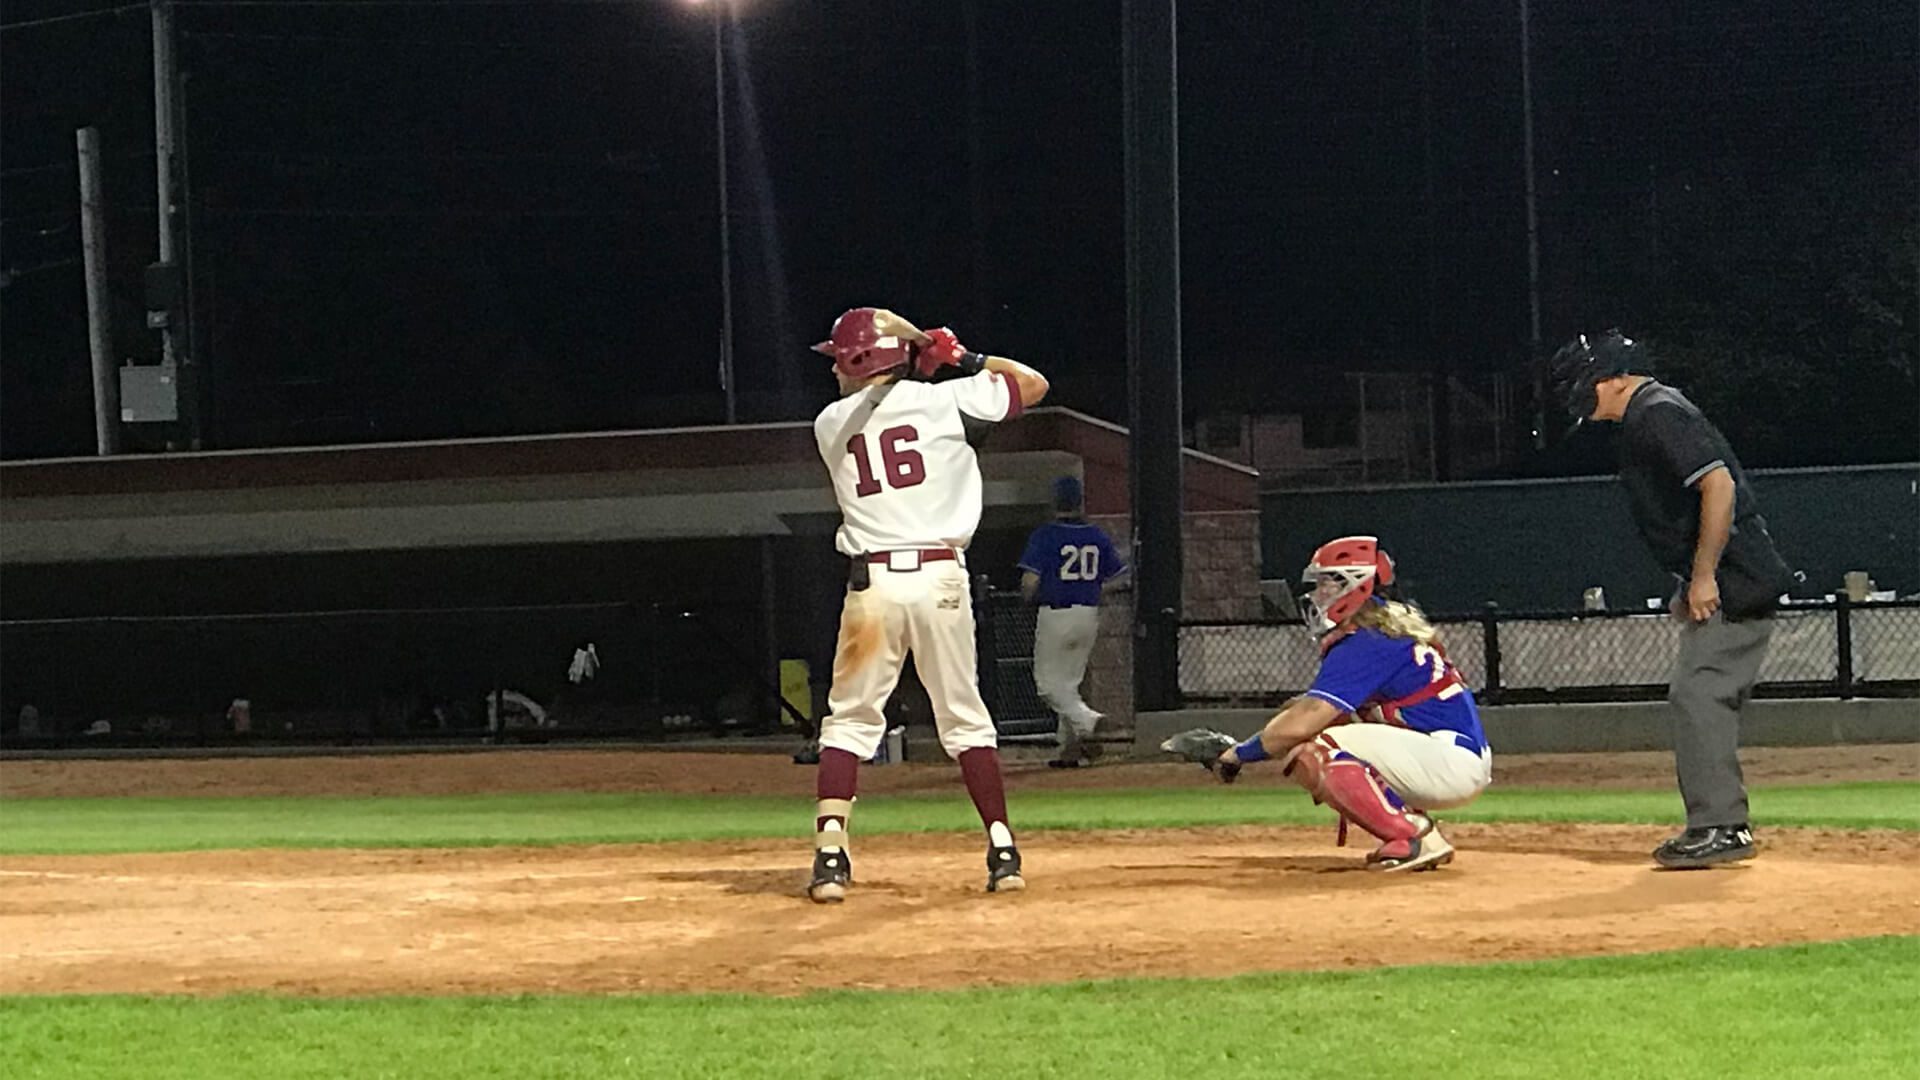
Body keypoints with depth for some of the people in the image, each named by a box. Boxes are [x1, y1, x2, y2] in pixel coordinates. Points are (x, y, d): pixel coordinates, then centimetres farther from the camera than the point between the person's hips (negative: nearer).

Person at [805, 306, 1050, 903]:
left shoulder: (830, 425, 8)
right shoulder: (942, 400, 2)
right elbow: (1034, 384, 10)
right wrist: (964, 359, 15)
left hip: (870, 580, 0)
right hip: (939, 576, 0)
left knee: (849, 718, 6)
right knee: (964, 716, 10)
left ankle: (830, 854, -8)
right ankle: (1003, 852, 7)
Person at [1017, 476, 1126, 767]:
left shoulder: (1044, 535, -9)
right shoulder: (1098, 536, 4)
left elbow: (1029, 581, -14)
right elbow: (1116, 579, 7)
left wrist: (1029, 599, 7)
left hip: (1055, 614, -5)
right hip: (1089, 615, 5)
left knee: (1048, 681, 2)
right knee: (1069, 681, 15)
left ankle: (1087, 721, -20)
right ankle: (1070, 749, 12)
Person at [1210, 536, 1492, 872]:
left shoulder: (1365, 643, -15)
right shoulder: (1390, 627, 16)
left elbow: (1300, 724, -21)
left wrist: (1240, 753, -8)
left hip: (1454, 759, -10)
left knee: (1319, 749, -22)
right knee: (1300, 756, 10)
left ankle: (1418, 838, -18)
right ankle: (1413, 826, 5)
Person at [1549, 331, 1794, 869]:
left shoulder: (1659, 415, -14)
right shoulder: (1648, 418, 18)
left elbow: (1719, 485, -23)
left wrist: (1703, 577, -21)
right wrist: (1690, 584, 21)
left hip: (1733, 584, -11)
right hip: (1725, 586, 11)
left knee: (1698, 694, -13)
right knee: (1703, 699, 13)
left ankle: (1718, 827, -13)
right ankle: (1722, 825, 17)